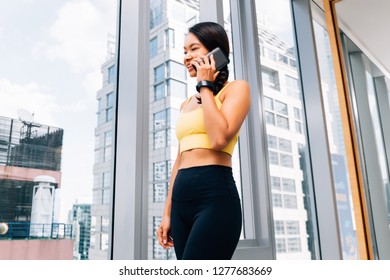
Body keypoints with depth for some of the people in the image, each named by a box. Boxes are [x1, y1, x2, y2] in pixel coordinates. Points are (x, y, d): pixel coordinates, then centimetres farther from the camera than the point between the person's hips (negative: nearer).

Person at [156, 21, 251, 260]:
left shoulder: (236, 88, 3)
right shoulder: (187, 104, 22)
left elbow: (219, 139, -16)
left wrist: (205, 86, -4)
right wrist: (168, 213, 17)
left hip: (215, 197, -7)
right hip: (182, 199, 7)